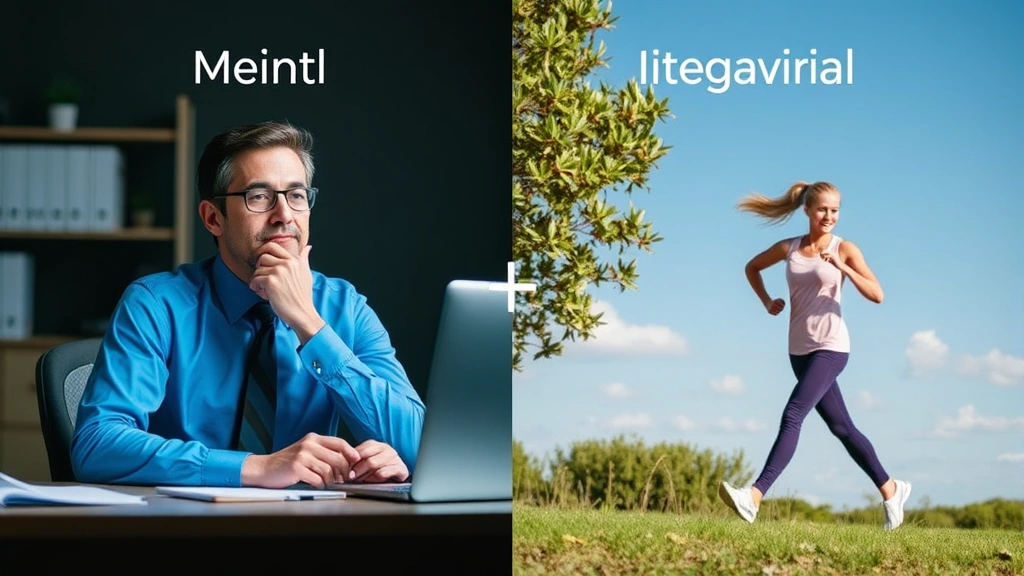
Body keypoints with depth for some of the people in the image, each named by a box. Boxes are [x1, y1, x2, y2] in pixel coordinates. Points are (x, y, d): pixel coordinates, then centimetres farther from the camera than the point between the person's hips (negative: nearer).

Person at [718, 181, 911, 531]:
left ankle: (754, 497, -26)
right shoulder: (789, 248, 6)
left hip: (830, 347, -6)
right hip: (800, 350, 6)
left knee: (792, 416, -19)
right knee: (841, 427, 12)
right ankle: (890, 489, 27)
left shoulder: (845, 249, -4)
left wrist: (842, 267, -25)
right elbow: (752, 267, 24)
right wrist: (766, 301, 9)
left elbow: (876, 295, -14)